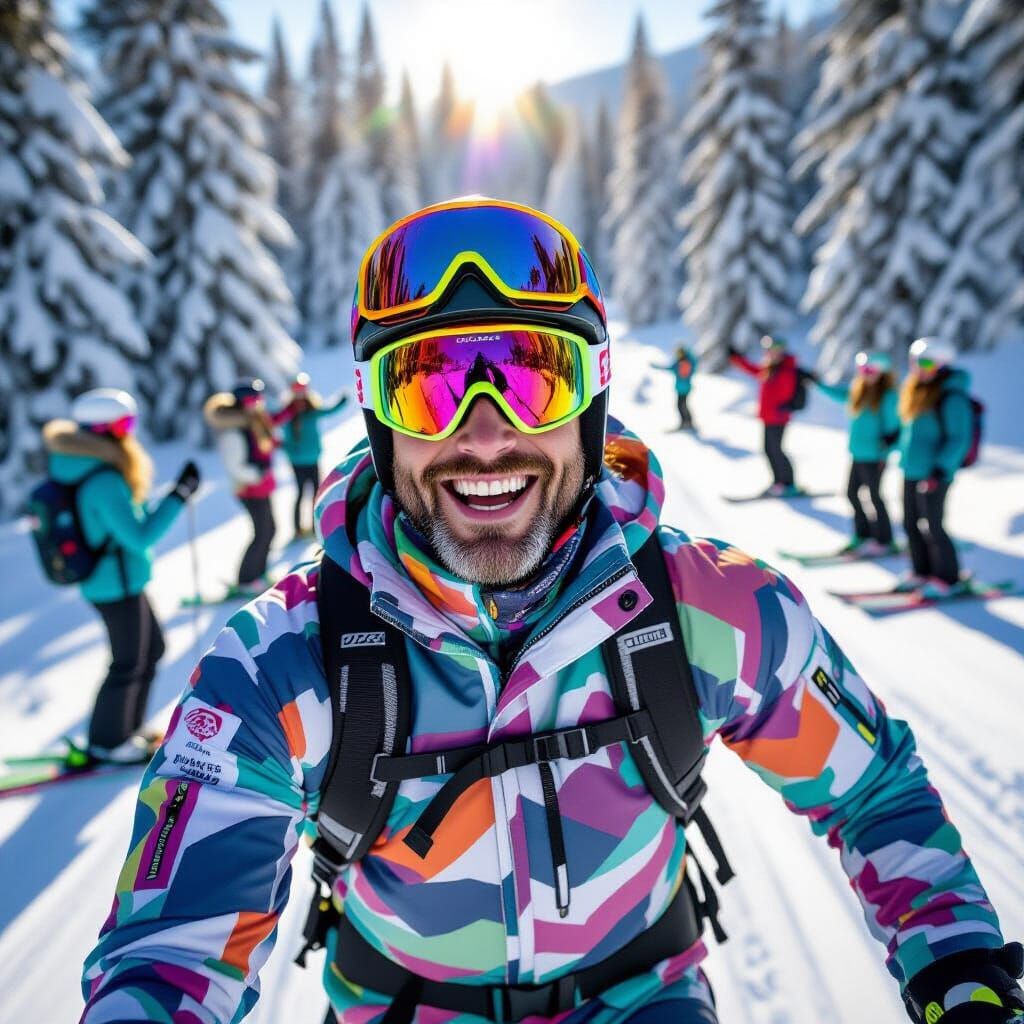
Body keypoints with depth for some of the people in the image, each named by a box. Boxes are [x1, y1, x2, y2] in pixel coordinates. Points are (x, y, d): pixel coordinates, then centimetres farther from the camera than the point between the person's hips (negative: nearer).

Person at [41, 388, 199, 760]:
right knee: (131, 663, 8)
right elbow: (141, 536, -27)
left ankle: (122, 729, 34)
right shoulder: (105, 482, -27)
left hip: (99, 580, 9)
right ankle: (108, 742, 26)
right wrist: (180, 494, -25)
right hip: (119, 586, -9)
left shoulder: (75, 468, 2)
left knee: (151, 647, 22)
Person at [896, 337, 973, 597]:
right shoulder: (915, 390, 12)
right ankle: (922, 572, 28)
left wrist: (940, 469, -23)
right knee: (911, 524, 14)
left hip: (933, 476, -8)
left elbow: (959, 439, -17)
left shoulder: (952, 397, -14)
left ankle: (948, 578, 14)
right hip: (911, 471, 8)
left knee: (933, 527, -1)